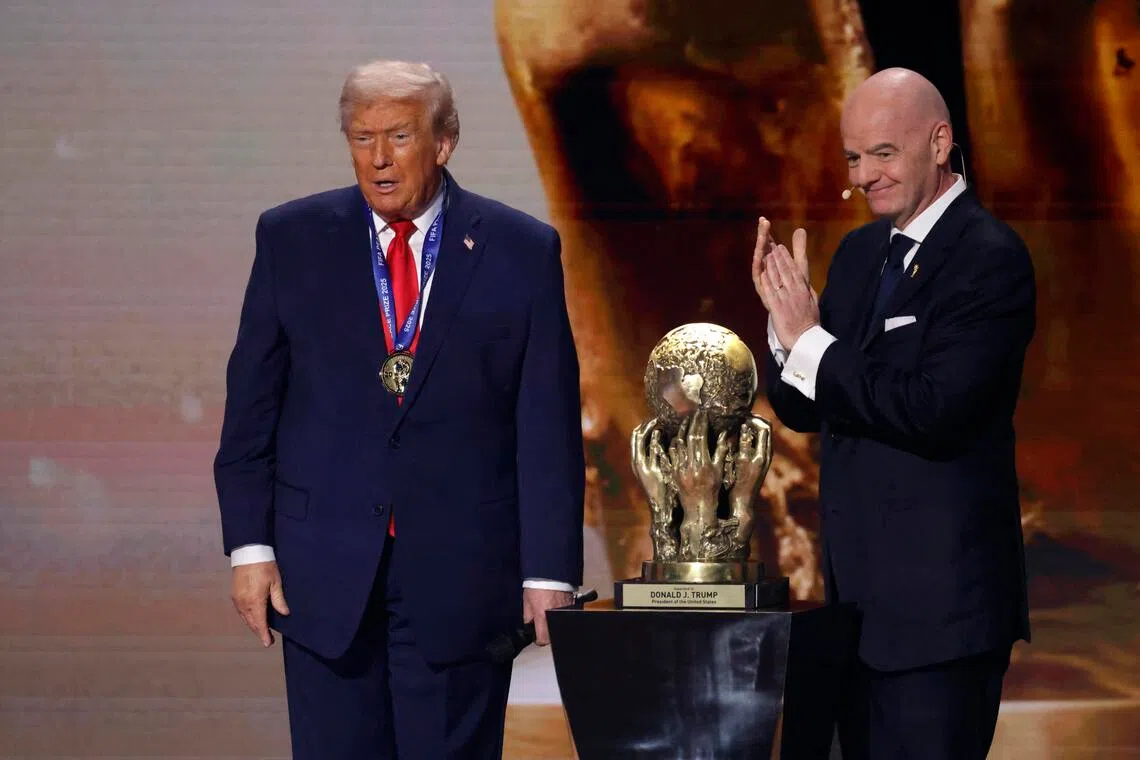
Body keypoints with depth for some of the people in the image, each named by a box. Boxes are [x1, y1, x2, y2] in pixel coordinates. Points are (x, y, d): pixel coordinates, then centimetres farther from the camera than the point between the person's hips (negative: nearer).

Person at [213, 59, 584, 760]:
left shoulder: (524, 252, 0)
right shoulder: (292, 238, 5)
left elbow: (550, 428, 0)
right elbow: (252, 405, 7)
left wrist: (550, 571, -5)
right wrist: (250, 544, 0)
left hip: (461, 572, -1)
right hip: (325, 568, 1)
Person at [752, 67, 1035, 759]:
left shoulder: (991, 258, -12)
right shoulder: (861, 251, 12)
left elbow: (935, 414, -23)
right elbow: (802, 410, 13)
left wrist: (811, 342, -17)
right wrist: (786, 320, -6)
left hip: (939, 599, -8)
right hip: (858, 594, 8)